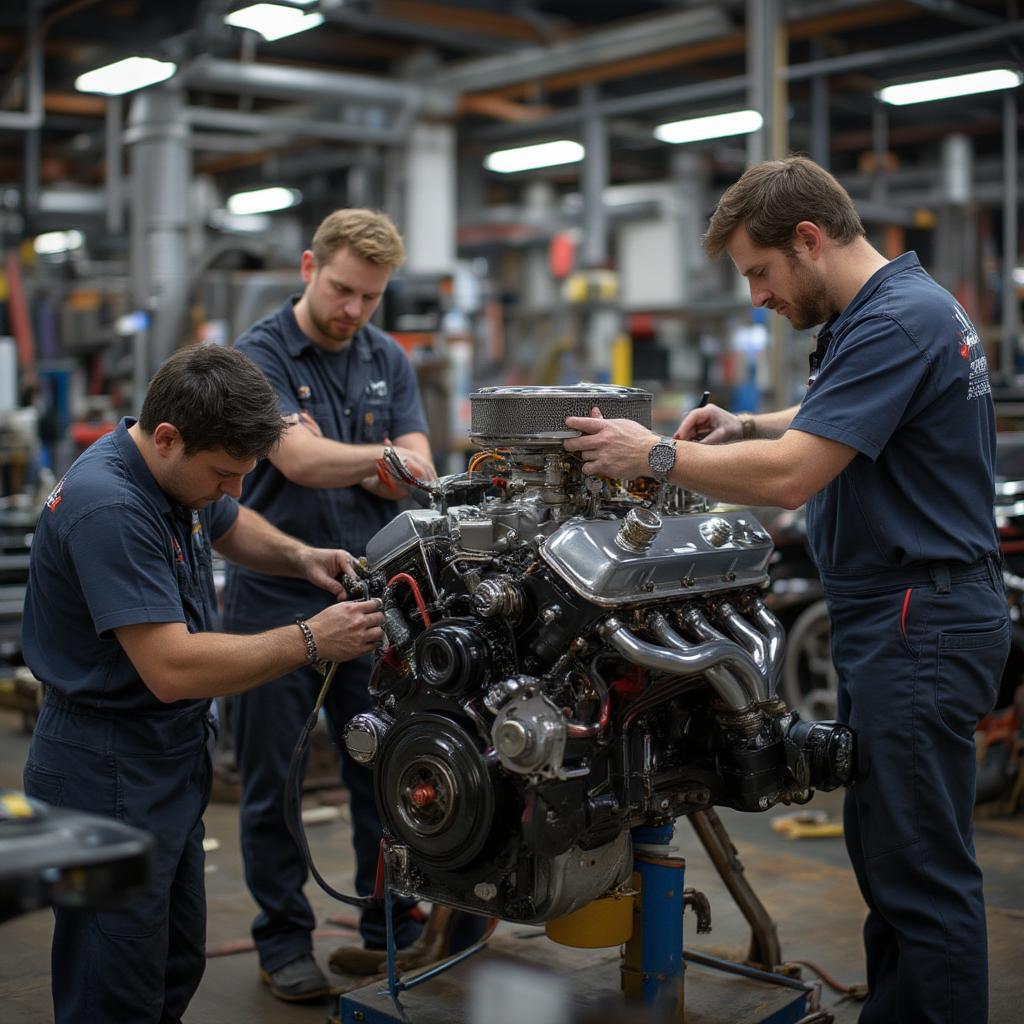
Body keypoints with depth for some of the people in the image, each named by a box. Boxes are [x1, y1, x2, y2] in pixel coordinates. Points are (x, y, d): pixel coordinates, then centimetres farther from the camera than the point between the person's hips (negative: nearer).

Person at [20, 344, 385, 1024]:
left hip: (170, 760, 10)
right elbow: (172, 668, -31)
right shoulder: (110, 506, -27)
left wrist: (301, 557, 7)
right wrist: (311, 640, -24)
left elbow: (230, 526, 27)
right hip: (111, 776, -10)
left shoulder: (180, 473, 3)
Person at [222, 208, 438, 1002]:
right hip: (279, 597, -4)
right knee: (276, 780, 6)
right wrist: (382, 457, -17)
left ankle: (392, 923, 27)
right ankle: (284, 939, 21)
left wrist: (335, 456, -14)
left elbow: (418, 477, -1)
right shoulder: (259, 355, -8)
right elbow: (301, 461, -23)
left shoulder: (389, 360, 9)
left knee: (387, 770, 11)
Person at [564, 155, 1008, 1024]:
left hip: (920, 624, -11)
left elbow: (789, 476, -26)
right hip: (892, 617, 11)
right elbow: (842, 424, 30)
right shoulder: (899, 305, 13)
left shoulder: (896, 322, -20)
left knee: (922, 871, -2)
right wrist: (746, 426, 12)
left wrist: (655, 455, -14)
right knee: (886, 852, 17)